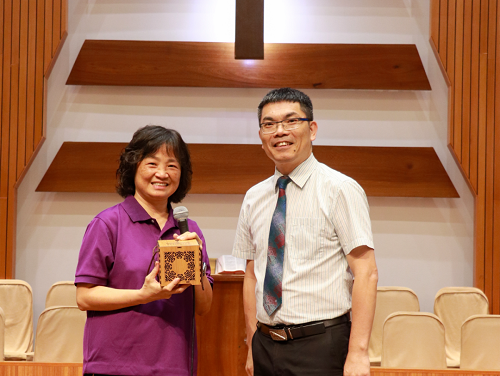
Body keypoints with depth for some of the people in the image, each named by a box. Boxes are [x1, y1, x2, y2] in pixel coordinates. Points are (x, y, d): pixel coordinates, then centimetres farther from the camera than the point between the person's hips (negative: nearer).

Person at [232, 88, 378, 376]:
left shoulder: (340, 190, -7)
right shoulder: (254, 198, 9)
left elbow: (366, 274, -13)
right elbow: (252, 276, 13)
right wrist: (253, 348, 9)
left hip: (321, 350, -5)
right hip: (266, 345, 5)